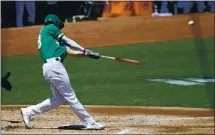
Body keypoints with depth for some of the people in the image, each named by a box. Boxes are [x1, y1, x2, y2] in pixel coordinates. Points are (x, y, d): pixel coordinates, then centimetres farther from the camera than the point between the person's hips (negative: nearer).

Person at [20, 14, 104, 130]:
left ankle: (28, 112, 14)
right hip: (54, 65, -9)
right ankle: (90, 123, -6)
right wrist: (85, 50, 12)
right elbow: (67, 41, 6)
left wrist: (89, 54, 15)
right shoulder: (49, 28, 7)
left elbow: (70, 51, 22)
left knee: (59, 98, 12)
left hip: (48, 68, 9)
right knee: (70, 97, -7)